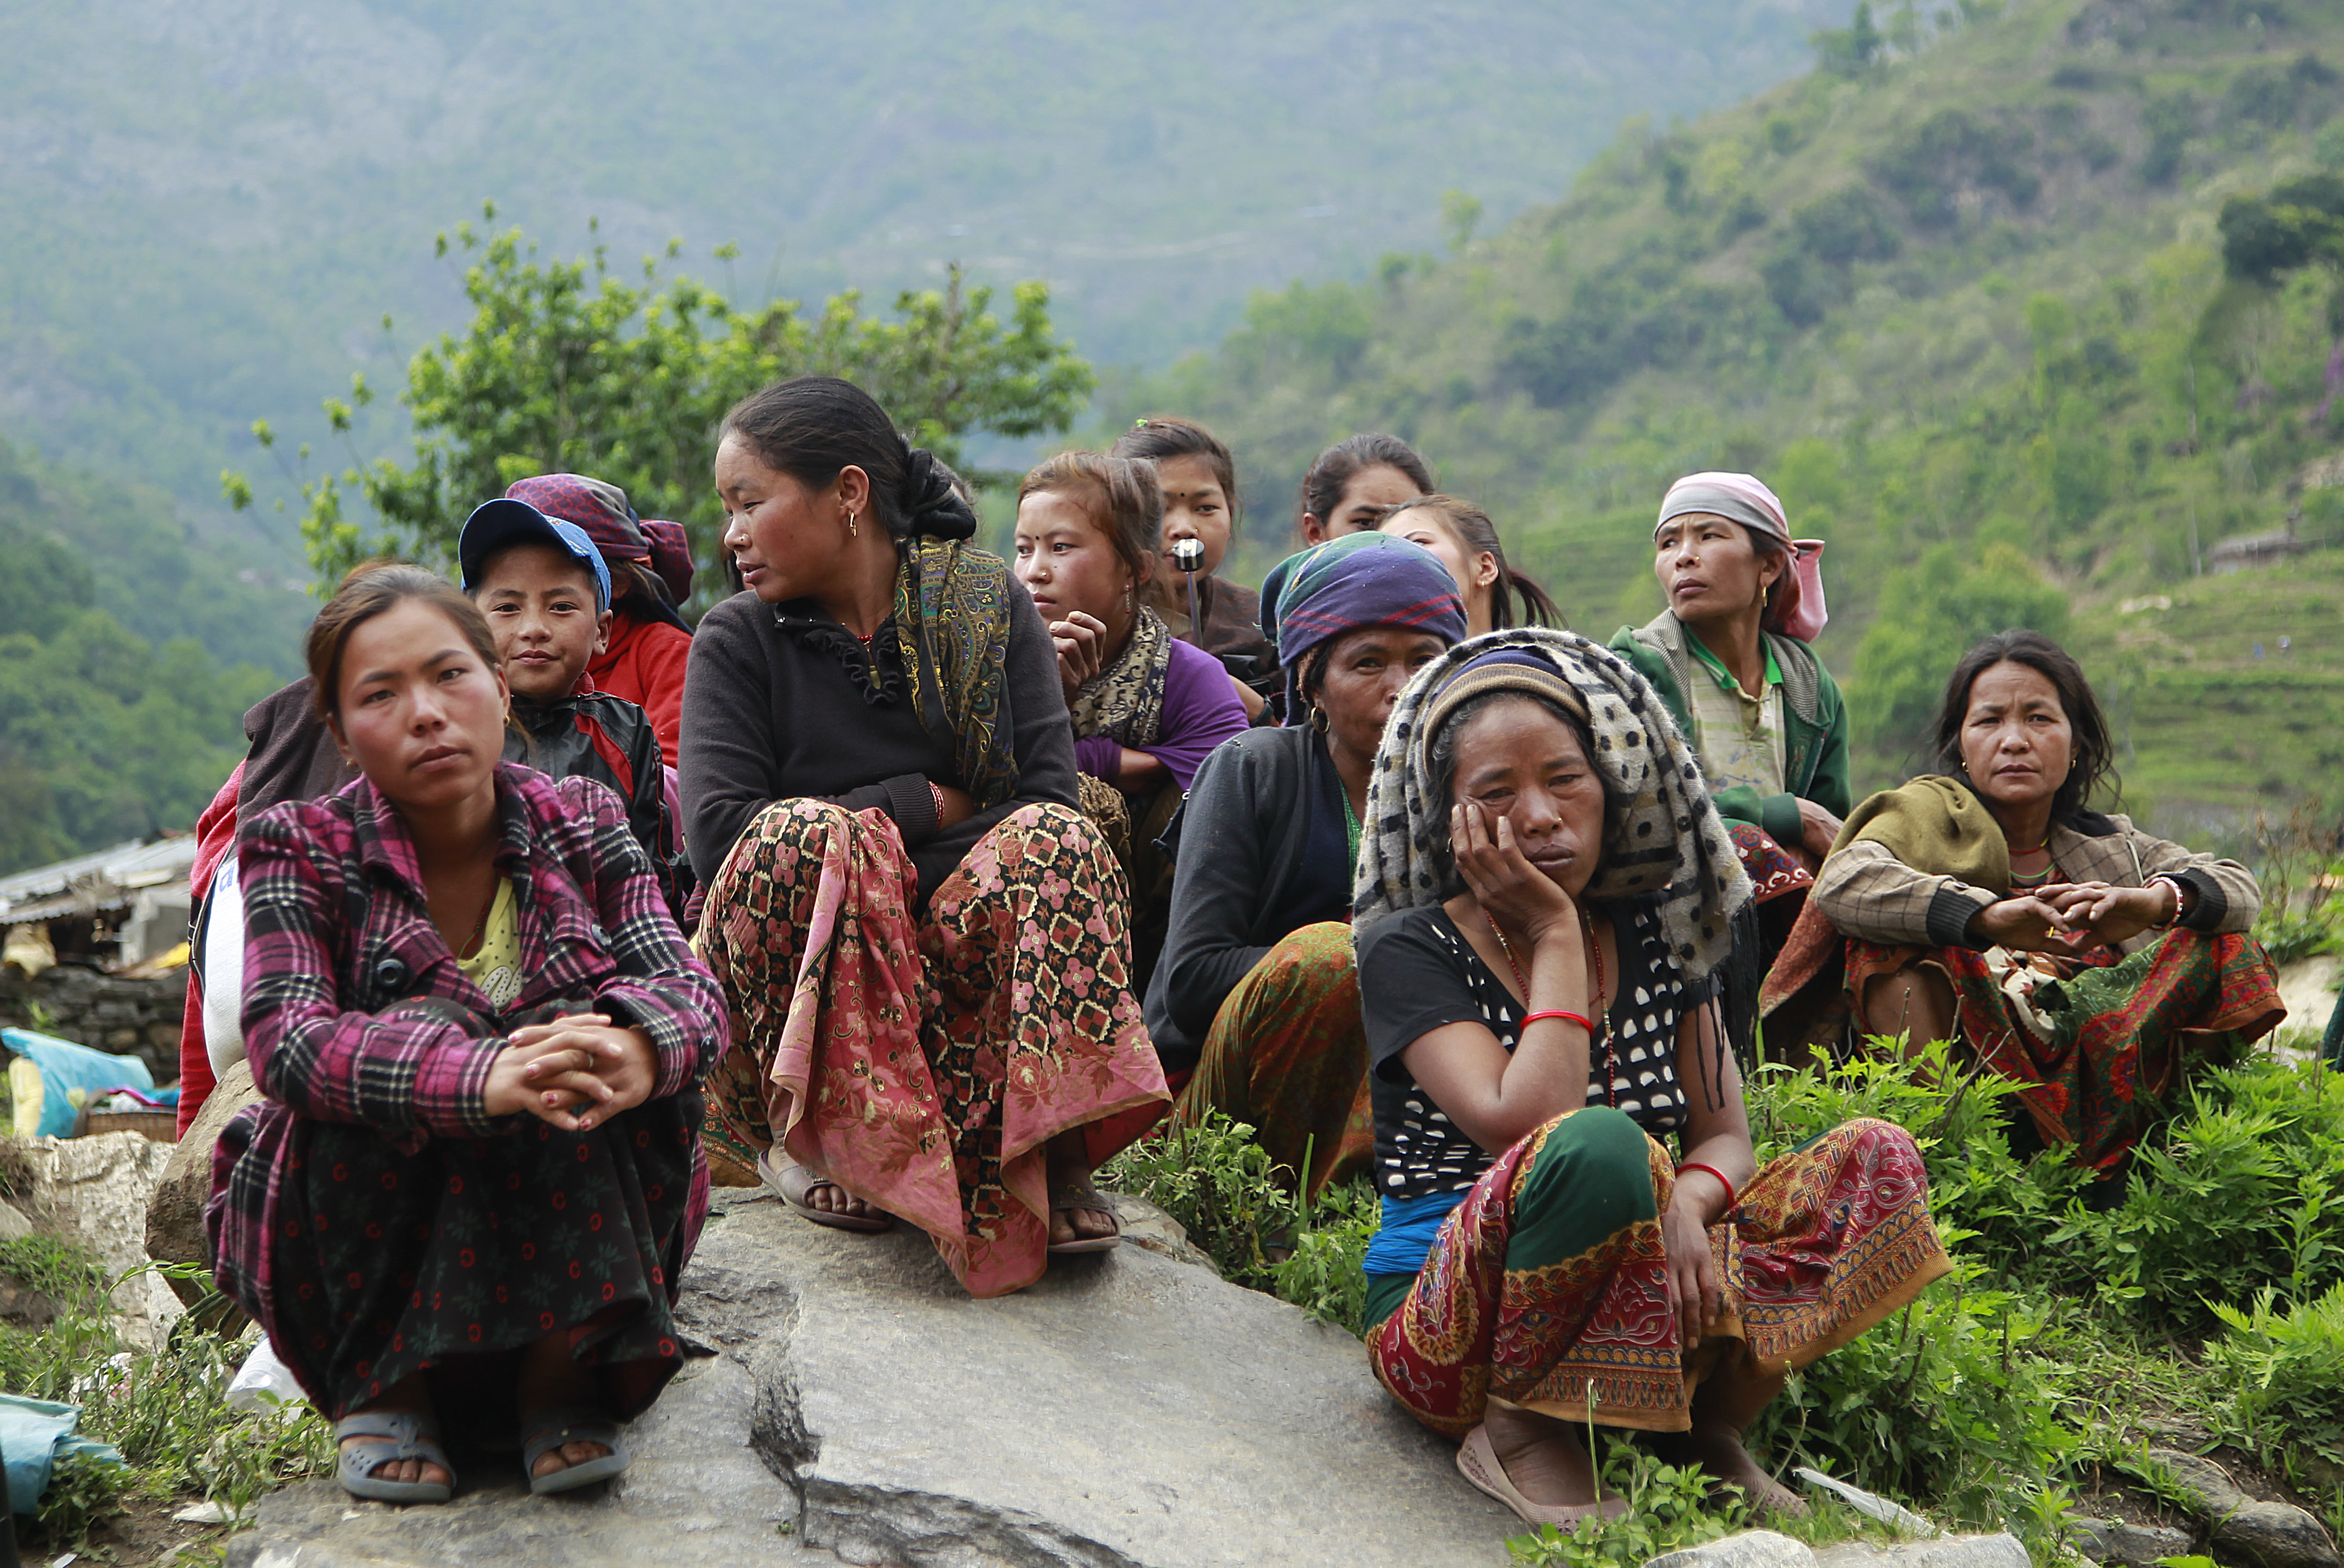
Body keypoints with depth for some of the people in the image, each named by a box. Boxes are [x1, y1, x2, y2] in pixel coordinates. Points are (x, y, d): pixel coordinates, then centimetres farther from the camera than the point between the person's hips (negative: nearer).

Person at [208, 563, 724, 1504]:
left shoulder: (579, 824, 0)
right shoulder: (300, 850, -7)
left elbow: (690, 988, -14)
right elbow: (287, 1039, -25)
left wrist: (640, 1047, -41)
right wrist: (482, 1076, -45)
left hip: (571, 1221, 2)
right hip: (347, 1236, -1)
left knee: (594, 1040, -25)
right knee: (421, 1029, -28)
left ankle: (562, 1366, -13)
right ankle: (378, 1383, -13)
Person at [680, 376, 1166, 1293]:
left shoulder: (988, 605, 7)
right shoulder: (737, 641, 4)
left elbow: (1050, 795, -5)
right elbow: (715, 830, -11)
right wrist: (924, 805, -10)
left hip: (960, 954, 1)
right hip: (798, 969, -1)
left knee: (1054, 841, -28)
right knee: (797, 837, -32)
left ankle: (1052, 1160, -28)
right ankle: (807, 1136, -18)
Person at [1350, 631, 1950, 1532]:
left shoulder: (1654, 936, 9)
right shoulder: (1410, 950, -7)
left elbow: (1724, 1135, 6)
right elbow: (1522, 1127, -22)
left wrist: (1687, 1203, -18)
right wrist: (1554, 936, -14)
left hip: (1629, 1311, 6)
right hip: (1450, 1329, -5)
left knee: (1878, 1160, -9)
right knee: (1598, 1146, -36)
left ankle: (1706, 1430, -8)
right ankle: (1519, 1428, -15)